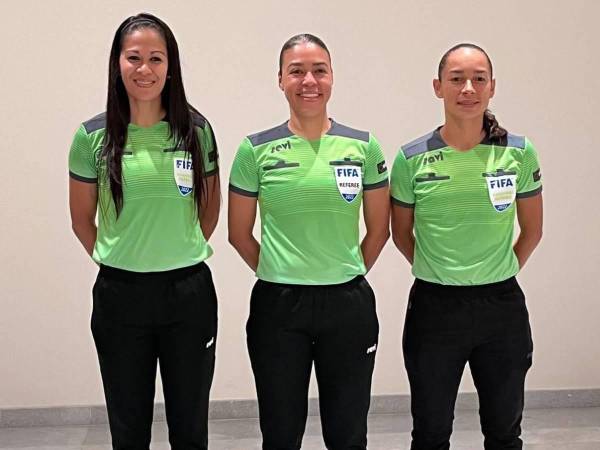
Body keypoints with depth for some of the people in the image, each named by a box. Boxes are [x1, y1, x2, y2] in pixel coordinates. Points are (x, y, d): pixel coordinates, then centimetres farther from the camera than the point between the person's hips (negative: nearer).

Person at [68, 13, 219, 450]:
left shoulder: (197, 130, -1)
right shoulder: (93, 136, -4)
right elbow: (82, 220, 7)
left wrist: (181, 255, 10)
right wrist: (116, 261, 10)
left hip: (188, 291, 0)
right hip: (120, 295, 0)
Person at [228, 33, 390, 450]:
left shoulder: (364, 146, 0)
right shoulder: (256, 150, -3)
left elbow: (379, 229, 8)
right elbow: (240, 234, 4)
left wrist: (348, 274, 6)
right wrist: (277, 274, 5)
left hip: (349, 303, 1)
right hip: (278, 305, -1)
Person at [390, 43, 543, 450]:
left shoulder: (520, 153, -4)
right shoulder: (411, 159, -7)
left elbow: (532, 231, 8)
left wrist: (499, 274, 10)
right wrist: (437, 271, 8)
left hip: (503, 306, 1)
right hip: (434, 307, -1)